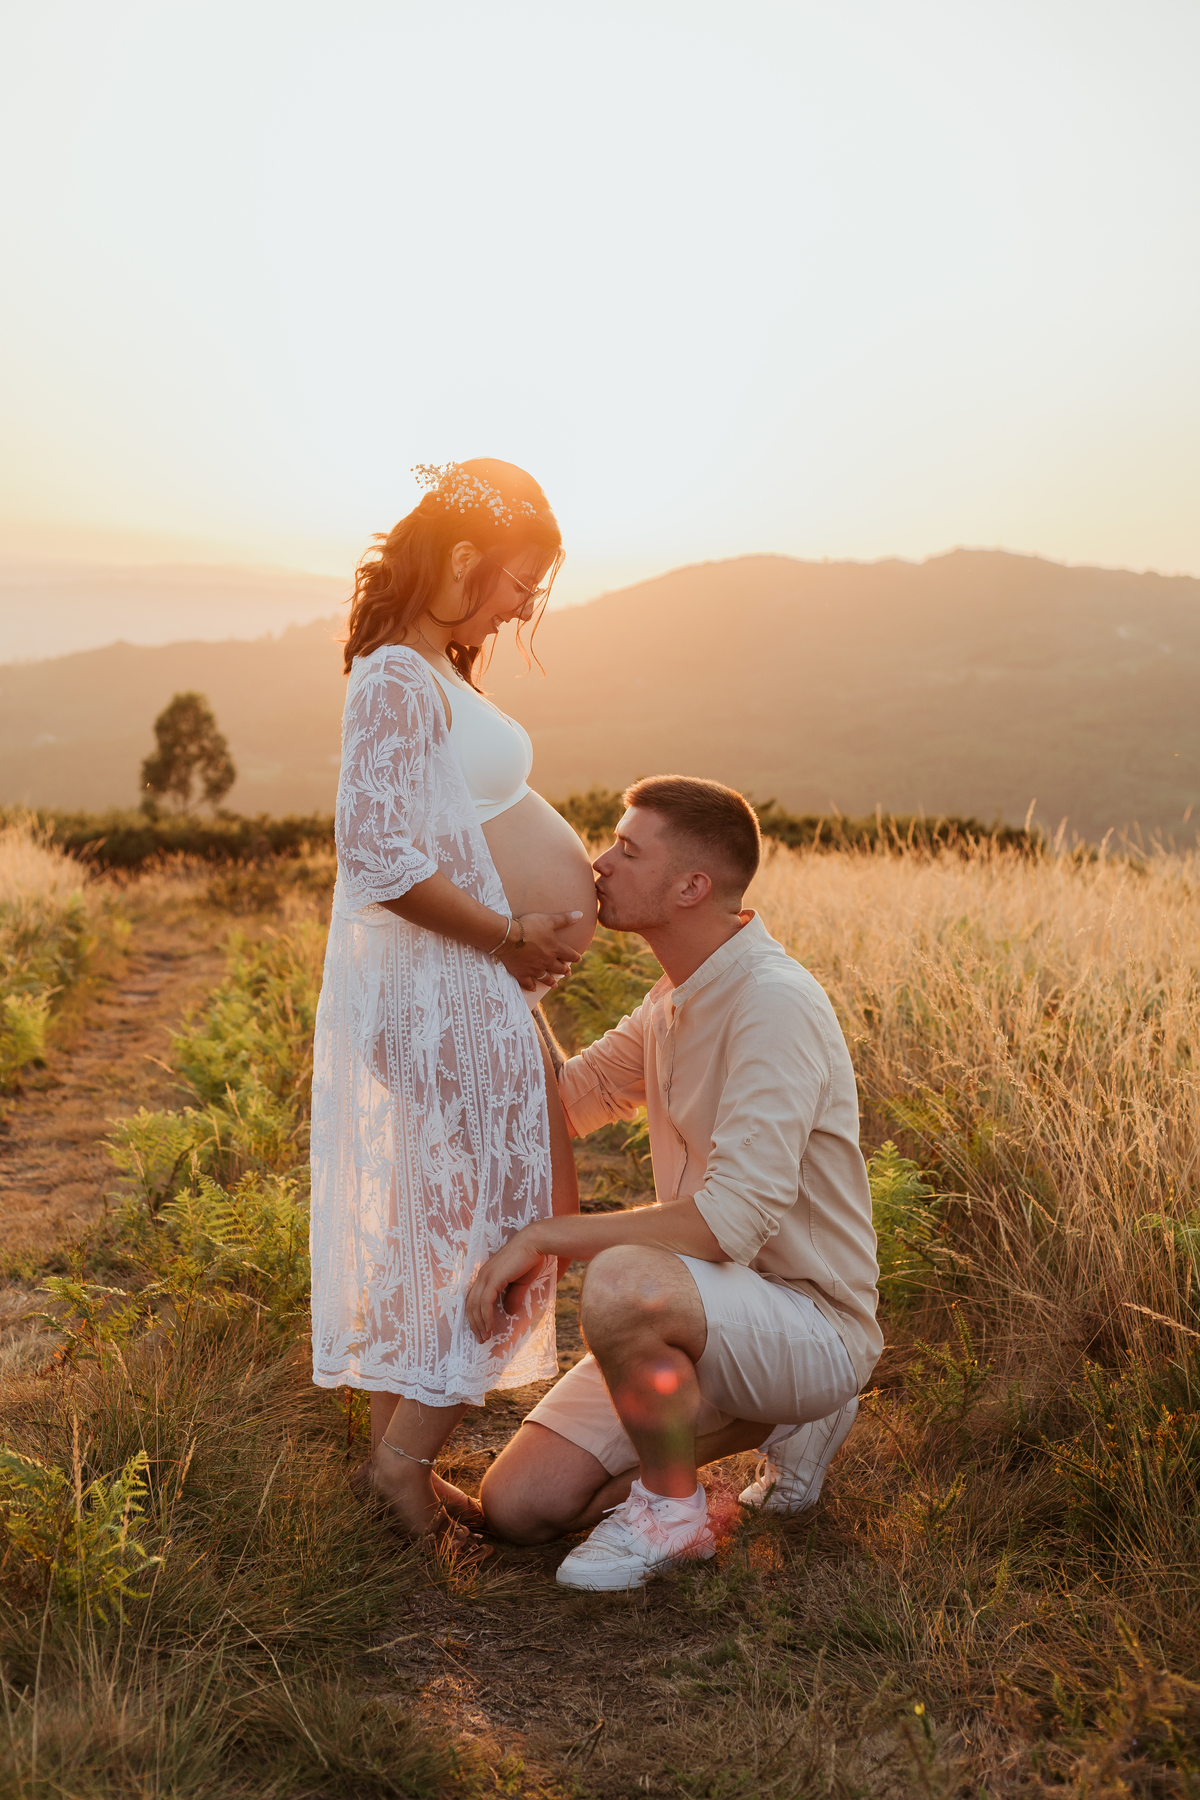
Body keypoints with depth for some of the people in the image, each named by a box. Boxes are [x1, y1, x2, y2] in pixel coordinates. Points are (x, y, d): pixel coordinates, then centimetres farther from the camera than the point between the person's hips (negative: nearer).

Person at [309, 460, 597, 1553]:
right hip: (445, 991, -10)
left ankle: (400, 1450, 25)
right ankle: (404, 1459, 7)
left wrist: (570, 885, 8)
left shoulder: (436, 674, 16)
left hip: (473, 987, 10)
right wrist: (513, 936, -16)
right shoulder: (398, 678, -15)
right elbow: (386, 858, -23)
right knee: (501, 1222, -3)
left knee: (453, 1227, 15)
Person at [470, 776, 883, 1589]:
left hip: (812, 1324, -9)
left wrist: (544, 1235, -24)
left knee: (624, 1283, -38)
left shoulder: (775, 1002, -23)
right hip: (709, 1317, 9)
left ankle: (672, 1508, -9)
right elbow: (569, 1101, 19)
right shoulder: (677, 998, 7)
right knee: (518, 1506, 2)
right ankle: (772, 1420, 17)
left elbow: (730, 1220, -30)